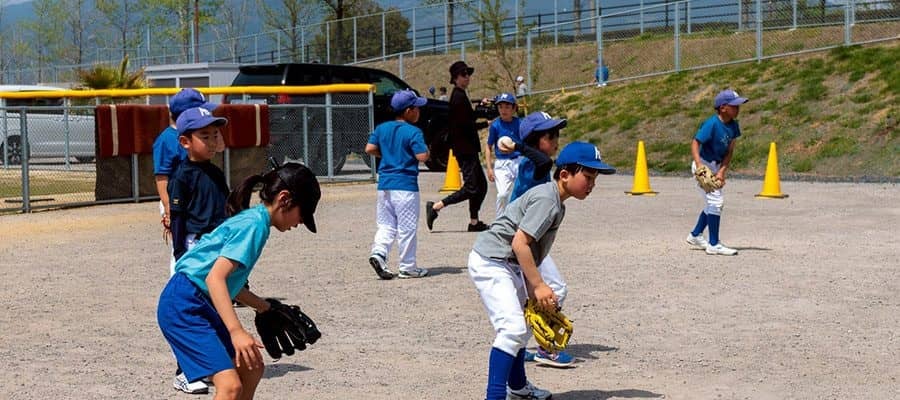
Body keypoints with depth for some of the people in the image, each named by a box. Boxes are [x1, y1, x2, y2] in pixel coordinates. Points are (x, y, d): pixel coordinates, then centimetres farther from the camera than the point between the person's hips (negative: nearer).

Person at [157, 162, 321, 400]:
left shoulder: (253, 219, 14)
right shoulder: (255, 224, -16)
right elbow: (215, 278, -26)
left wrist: (265, 308, 31)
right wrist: (236, 331, -31)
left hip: (202, 305, 11)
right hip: (182, 306, -11)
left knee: (252, 368, 19)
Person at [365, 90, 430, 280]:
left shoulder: (381, 128, 7)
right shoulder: (413, 132, -11)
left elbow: (370, 149, 4)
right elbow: (422, 156, -18)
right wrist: (426, 149, 3)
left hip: (384, 184, 6)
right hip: (406, 185, -6)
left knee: (386, 224, 13)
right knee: (407, 228, 2)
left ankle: (378, 252, -10)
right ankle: (407, 267, 8)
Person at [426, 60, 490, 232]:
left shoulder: (459, 95, 18)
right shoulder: (459, 97, -14)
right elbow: (465, 124, -19)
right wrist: (486, 124, -9)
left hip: (468, 149, 11)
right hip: (465, 149, -11)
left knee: (481, 185, 11)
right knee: (471, 188, -13)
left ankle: (474, 222, 13)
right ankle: (435, 207, -10)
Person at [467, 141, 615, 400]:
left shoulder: (554, 200, 11)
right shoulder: (547, 200, -20)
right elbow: (519, 243, -27)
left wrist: (532, 288, 8)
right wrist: (538, 285, -25)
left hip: (508, 266, 11)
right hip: (490, 263, -11)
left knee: (524, 324, 24)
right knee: (513, 328, -21)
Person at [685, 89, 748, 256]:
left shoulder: (733, 125, -2)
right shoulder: (712, 124, -24)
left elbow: (729, 151, -1)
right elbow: (695, 143, -27)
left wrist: (722, 172, -13)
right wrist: (699, 167, -38)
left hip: (716, 166, 9)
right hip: (704, 165, -9)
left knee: (713, 203, 18)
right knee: (716, 201, -12)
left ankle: (695, 235, 33)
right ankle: (713, 245, -8)